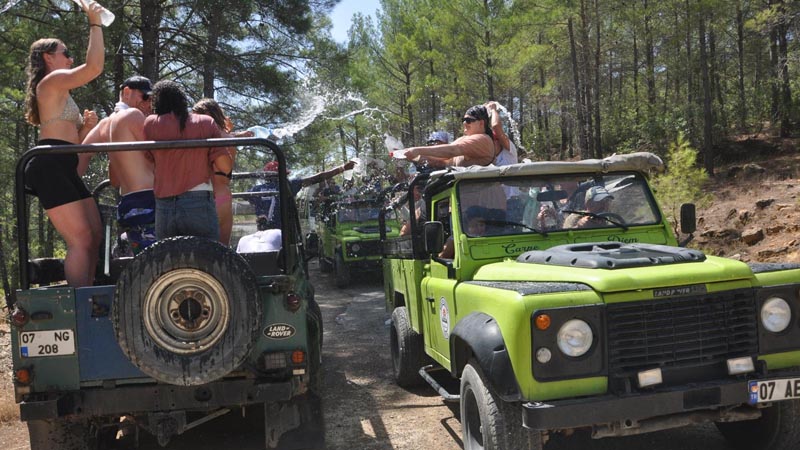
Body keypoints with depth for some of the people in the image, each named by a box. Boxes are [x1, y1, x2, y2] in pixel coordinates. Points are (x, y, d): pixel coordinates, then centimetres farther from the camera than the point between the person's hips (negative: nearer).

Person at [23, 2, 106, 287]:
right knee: (81, 241, -16)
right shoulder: (52, 80, 0)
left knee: (94, 237, 5)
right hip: (50, 168, -10)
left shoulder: (58, 92, 29)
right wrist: (95, 23, -6)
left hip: (64, 169, 10)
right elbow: (95, 67, -15)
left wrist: (86, 126, 10)